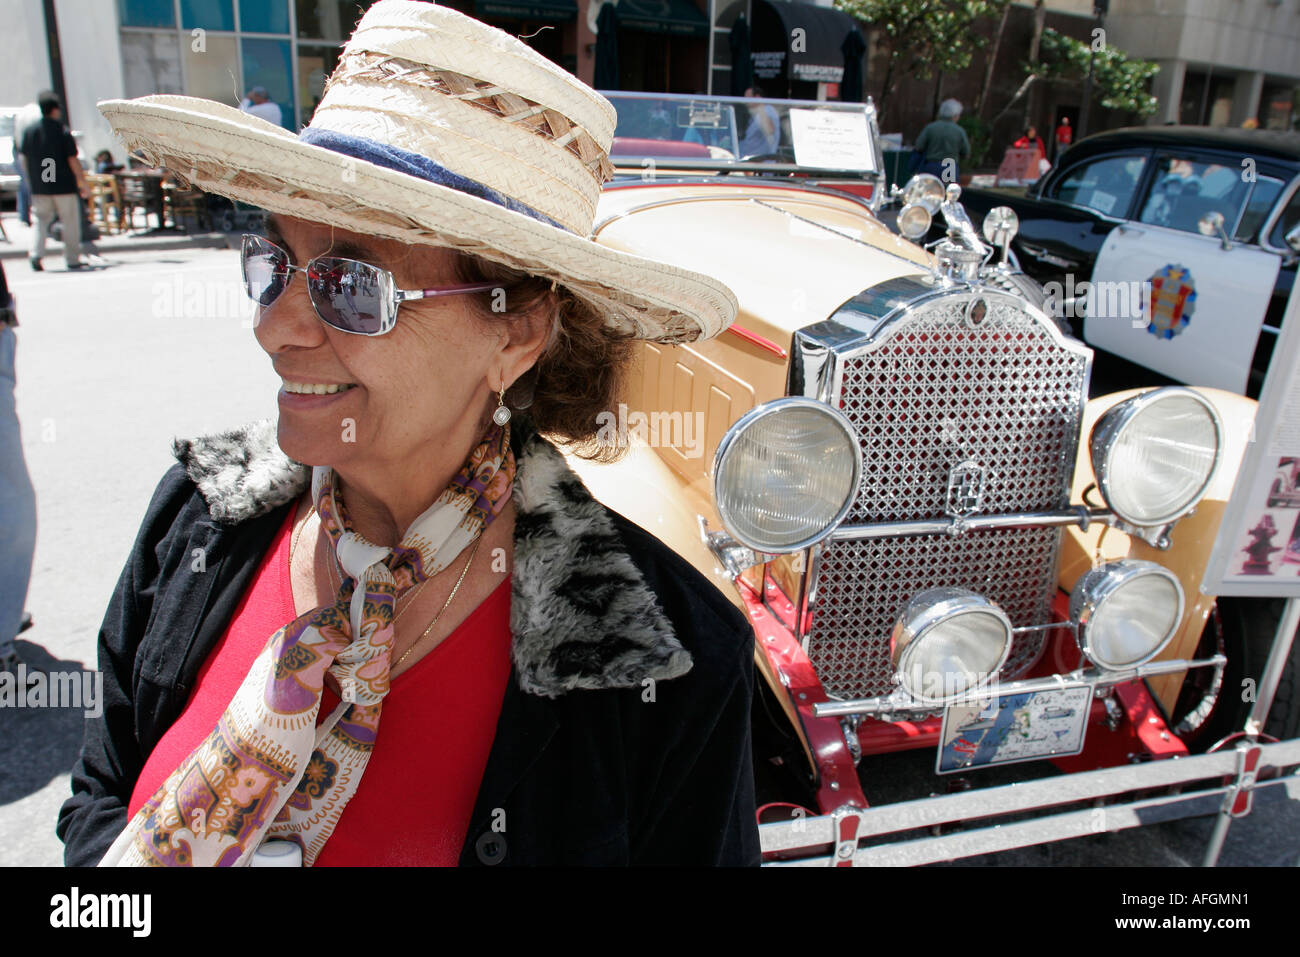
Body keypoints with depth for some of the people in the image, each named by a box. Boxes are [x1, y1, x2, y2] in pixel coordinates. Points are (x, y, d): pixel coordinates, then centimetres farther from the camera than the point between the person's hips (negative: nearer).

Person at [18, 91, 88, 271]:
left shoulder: (29, 131, 7)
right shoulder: (63, 132, -9)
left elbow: (24, 160, 10)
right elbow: (73, 160, -11)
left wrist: (31, 181, 20)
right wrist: (82, 182, -4)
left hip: (39, 187, 4)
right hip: (64, 186, -4)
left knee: (42, 220, 12)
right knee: (70, 223, 5)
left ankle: (36, 253, -6)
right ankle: (72, 259, 8)